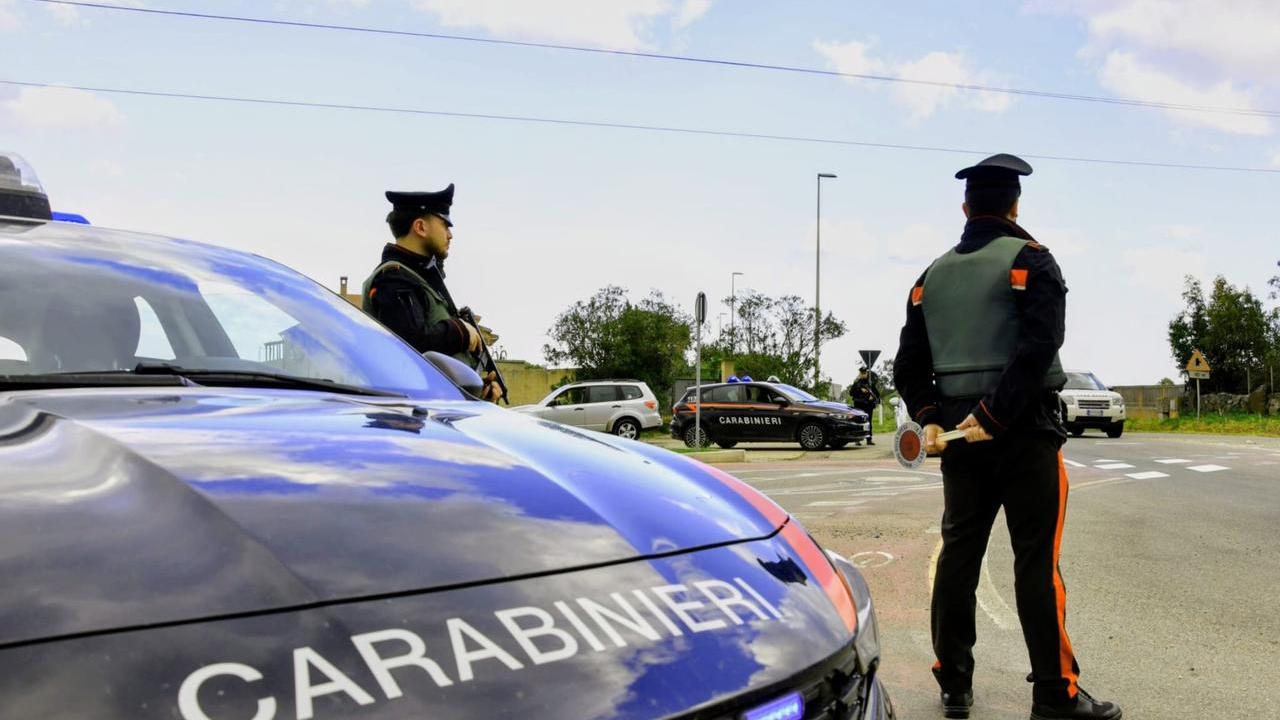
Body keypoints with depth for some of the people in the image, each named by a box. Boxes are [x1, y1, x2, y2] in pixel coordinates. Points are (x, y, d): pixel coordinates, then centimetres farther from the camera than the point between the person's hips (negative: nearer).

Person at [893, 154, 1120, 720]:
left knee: (958, 552, 10)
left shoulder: (933, 274, 12)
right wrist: (994, 418, -20)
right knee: (1037, 560, -1)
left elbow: (909, 363, 9)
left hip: (957, 432, 5)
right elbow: (1037, 348, -19)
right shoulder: (1029, 259, -5)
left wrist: (929, 418, 6)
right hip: (1024, 430, -5)